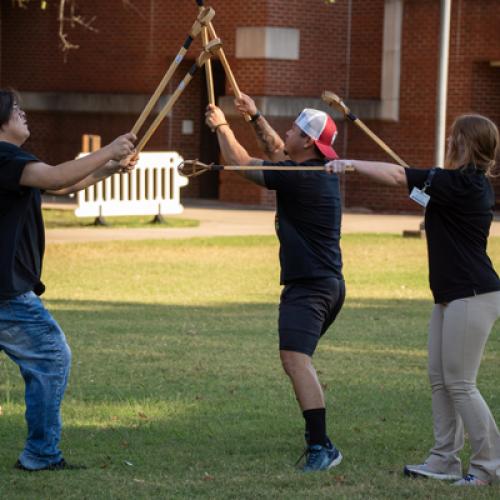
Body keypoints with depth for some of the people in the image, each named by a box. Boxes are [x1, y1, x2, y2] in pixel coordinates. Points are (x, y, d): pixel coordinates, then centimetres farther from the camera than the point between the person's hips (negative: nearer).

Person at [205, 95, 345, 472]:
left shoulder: (298, 177, -16)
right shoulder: (325, 172, 11)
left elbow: (241, 162, -8)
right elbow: (278, 151, 30)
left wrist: (222, 126, 8)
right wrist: (256, 118, 31)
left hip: (308, 286, -11)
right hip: (330, 283, 11)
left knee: (295, 358, -22)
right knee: (299, 358, 24)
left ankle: (321, 447, -32)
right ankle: (316, 431, 30)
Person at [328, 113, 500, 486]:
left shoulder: (460, 183, -17)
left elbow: (397, 176, -19)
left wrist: (351, 164, -15)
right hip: (451, 295, 10)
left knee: (460, 383, -6)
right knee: (440, 379, 11)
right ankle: (445, 460, 14)